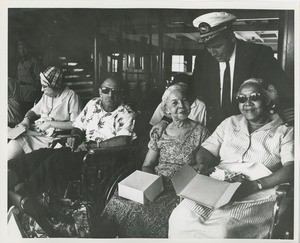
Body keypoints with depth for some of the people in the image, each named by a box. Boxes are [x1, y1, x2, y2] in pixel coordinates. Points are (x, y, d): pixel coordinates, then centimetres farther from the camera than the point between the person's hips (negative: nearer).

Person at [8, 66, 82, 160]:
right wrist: (26, 119, 3)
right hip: (35, 132, 7)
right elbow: (33, 111, 26)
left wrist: (50, 123, -14)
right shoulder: (47, 95, 14)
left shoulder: (71, 96, -8)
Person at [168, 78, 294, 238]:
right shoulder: (230, 123, 21)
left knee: (222, 230, -32)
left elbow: (291, 169, -6)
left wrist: (256, 185, -20)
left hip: (259, 194, -3)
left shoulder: (284, 131, 8)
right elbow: (206, 150, 17)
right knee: (180, 218, -23)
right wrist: (202, 164, -8)